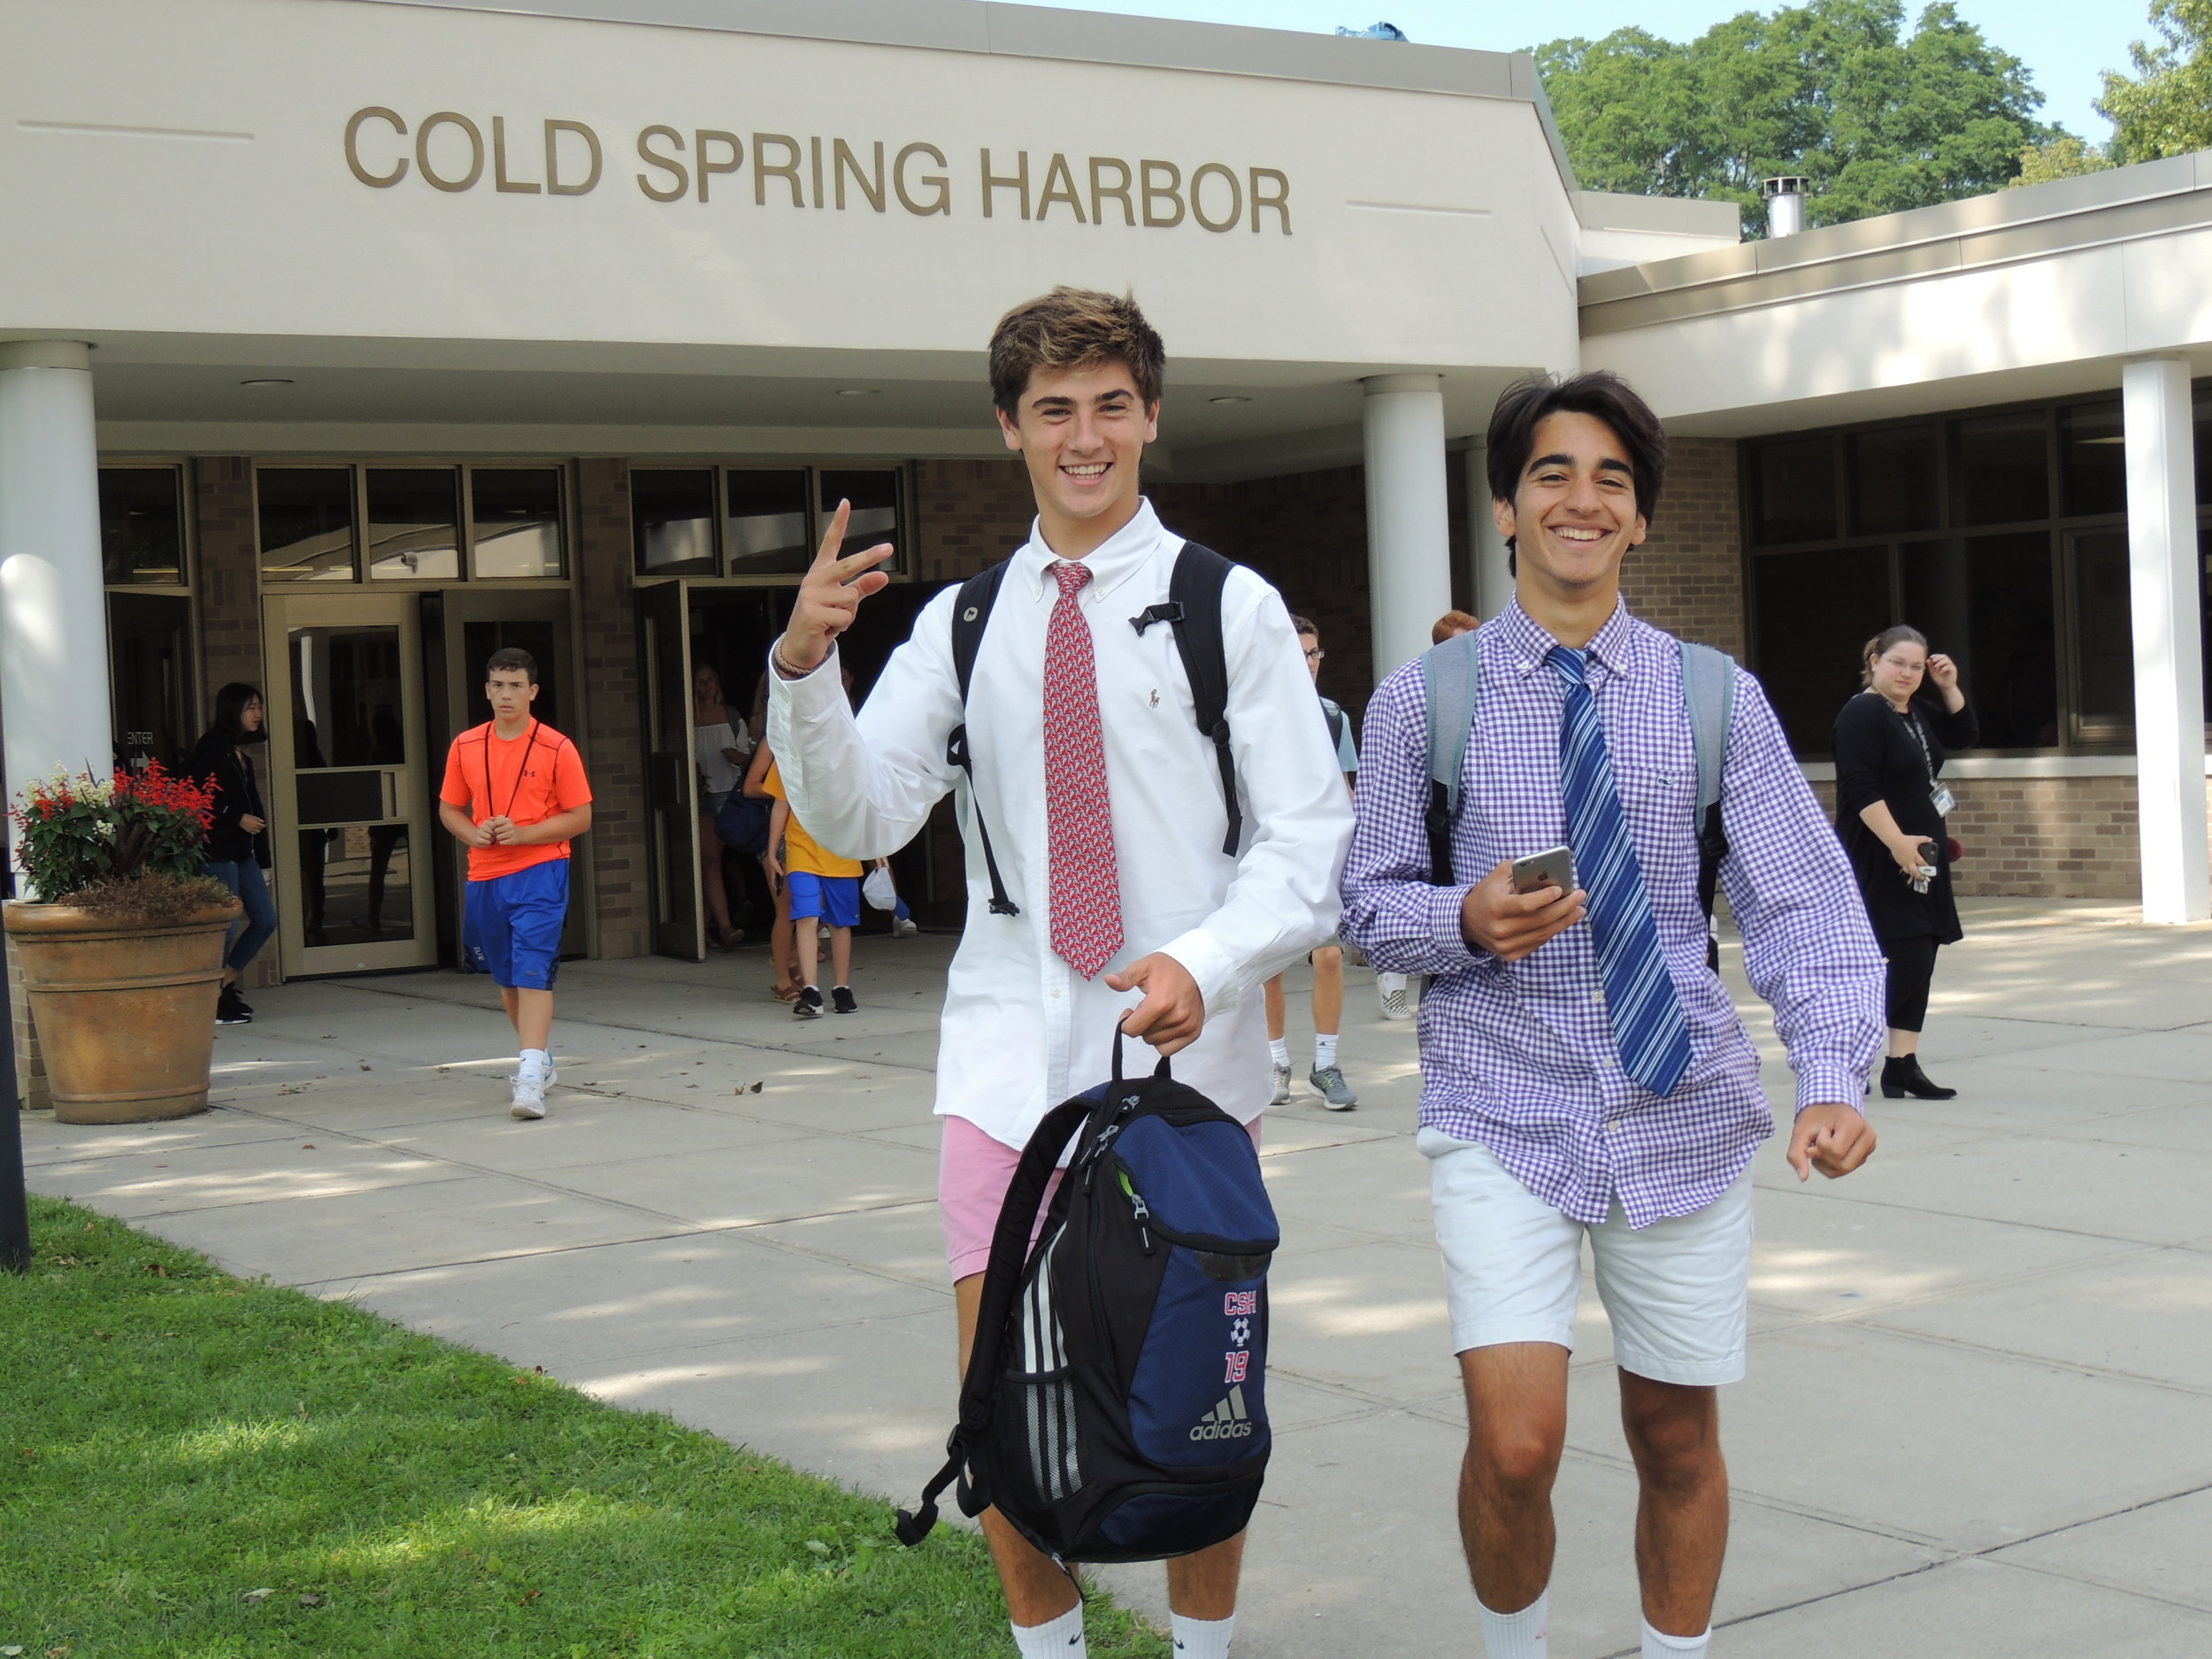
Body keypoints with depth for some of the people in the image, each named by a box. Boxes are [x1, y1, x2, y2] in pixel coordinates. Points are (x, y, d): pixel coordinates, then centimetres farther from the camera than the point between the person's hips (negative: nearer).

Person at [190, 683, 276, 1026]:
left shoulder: (241, 752, 17)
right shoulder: (212, 747, -10)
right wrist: (238, 819, -18)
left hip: (243, 851, 9)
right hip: (217, 850, -9)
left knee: (265, 920, 8)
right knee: (228, 924, -8)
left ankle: (225, 987, 19)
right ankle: (213, 1001, 1)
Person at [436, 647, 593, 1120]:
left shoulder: (556, 748, -6)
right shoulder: (465, 747, 6)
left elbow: (580, 817, -4)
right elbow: (449, 808, 15)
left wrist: (522, 833, -16)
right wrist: (472, 833, -7)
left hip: (540, 872, -5)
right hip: (484, 877, 5)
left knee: (533, 971, -17)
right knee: (506, 978, 15)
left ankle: (530, 1078, -23)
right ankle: (541, 1060, 34)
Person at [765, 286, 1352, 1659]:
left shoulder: (1230, 606, 1)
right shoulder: (960, 623, 9)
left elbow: (1308, 839, -3)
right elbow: (862, 817, 2)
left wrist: (1206, 961, -21)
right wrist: (803, 666, -16)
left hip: (1189, 1049, -2)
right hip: (1012, 1047, 2)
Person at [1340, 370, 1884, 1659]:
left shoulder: (1718, 702, 1)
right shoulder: (1423, 701, 0)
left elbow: (1804, 904, -3)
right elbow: (1372, 902, 7)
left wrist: (1834, 1078, -18)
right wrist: (1466, 919, -16)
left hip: (1686, 1113, 2)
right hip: (1507, 1114, -1)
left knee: (1678, 1439, 13)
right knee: (1517, 1442, -13)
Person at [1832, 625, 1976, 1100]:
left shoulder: (1919, 712, 15)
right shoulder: (1862, 713, -13)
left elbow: (1965, 735, 24)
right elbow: (1861, 789, -21)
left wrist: (1949, 687, 10)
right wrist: (1897, 841, -25)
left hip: (1920, 855, 9)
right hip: (1877, 860, -9)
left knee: (1919, 962, 8)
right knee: (1907, 959, -13)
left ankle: (1903, 1064, 12)